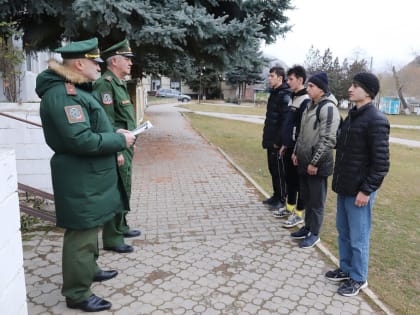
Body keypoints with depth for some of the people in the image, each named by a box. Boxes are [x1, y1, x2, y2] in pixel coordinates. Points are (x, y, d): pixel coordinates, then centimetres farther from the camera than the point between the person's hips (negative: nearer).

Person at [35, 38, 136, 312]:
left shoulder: (75, 90, 13)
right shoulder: (62, 94, -21)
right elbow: (82, 140, -29)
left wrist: (114, 133, 6)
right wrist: (120, 141, -18)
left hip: (90, 176, 11)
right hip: (80, 180, -11)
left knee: (90, 229, 24)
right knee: (81, 234, 1)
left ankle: (89, 269, 42)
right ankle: (77, 294, 16)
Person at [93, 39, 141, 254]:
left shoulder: (119, 83, 15)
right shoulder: (105, 84, -16)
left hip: (125, 147, 10)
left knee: (124, 190, 19)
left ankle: (120, 228, 33)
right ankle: (111, 239, 10)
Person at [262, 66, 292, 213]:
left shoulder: (285, 95, -15)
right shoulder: (274, 93, 14)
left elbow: (285, 121, -21)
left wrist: (278, 141, -20)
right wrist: (267, 137, 16)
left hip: (278, 142, -9)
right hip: (271, 140, 9)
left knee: (279, 171, 0)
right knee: (272, 169, 16)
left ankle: (282, 200, 12)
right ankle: (276, 196, 28)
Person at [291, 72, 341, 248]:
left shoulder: (328, 108, -16)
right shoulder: (310, 105, 13)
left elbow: (327, 140, -20)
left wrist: (315, 162, -19)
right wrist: (296, 152, 15)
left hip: (318, 163, -9)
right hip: (304, 160, 9)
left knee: (316, 200, 4)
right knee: (306, 197, 17)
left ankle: (314, 233, 17)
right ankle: (308, 227, 32)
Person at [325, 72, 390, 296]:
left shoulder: (376, 120, -16)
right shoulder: (352, 116, 11)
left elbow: (381, 162, -18)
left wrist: (367, 190, -17)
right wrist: (339, 180, 15)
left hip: (359, 191, -8)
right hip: (344, 187, 8)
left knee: (358, 238, 6)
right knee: (343, 232, 19)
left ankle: (358, 279, 23)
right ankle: (346, 269, 36)